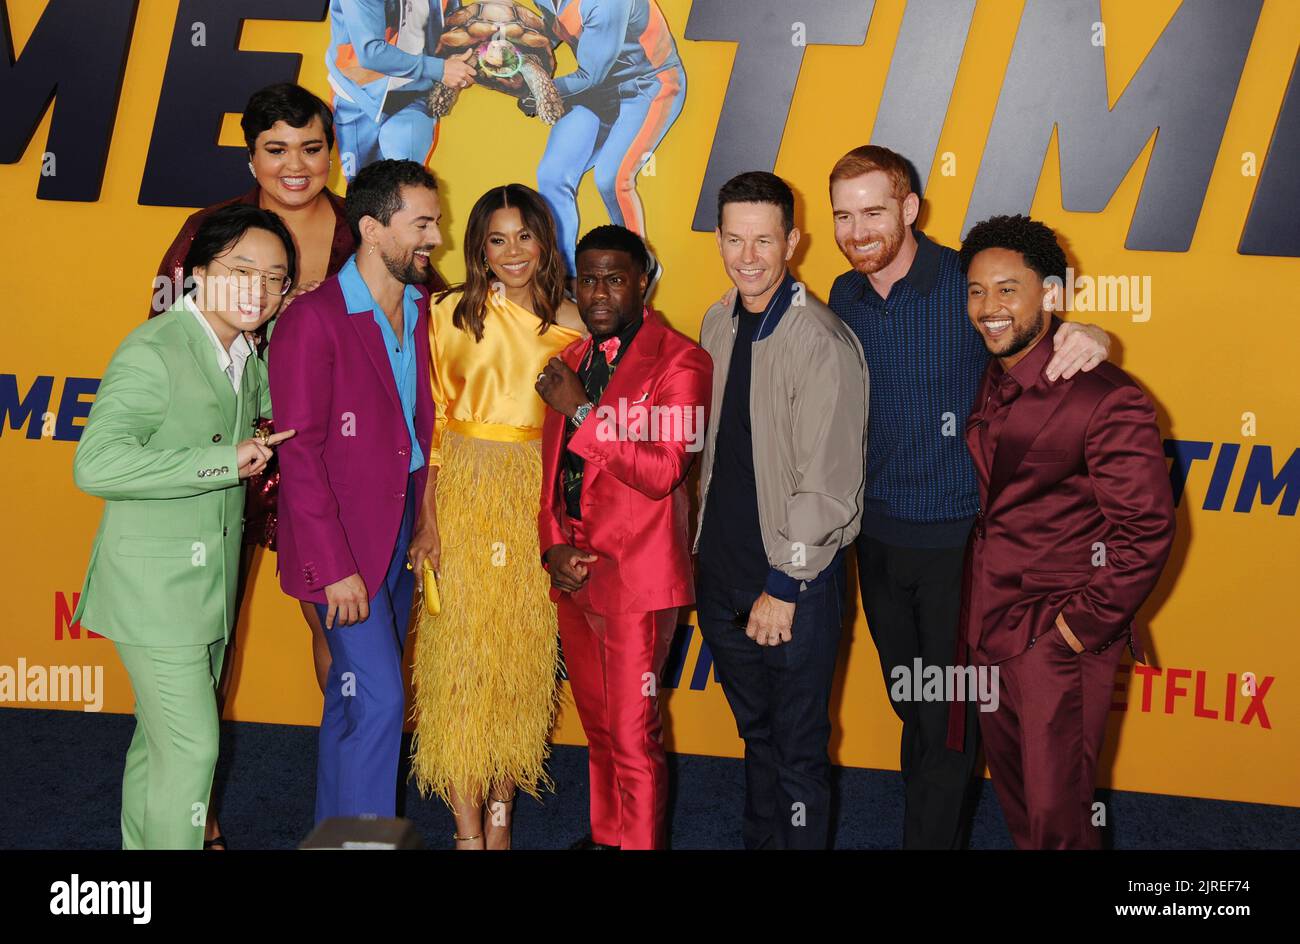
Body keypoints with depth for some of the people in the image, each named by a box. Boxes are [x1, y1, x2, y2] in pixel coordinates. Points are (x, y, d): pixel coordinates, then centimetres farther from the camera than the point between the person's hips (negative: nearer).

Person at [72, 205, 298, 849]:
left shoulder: (247, 356, 7)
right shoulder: (152, 352, -19)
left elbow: (274, 405, 30)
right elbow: (95, 464, -30)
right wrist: (224, 460, -28)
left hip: (212, 581, 8)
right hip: (155, 582, -8)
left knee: (160, 739, 20)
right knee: (191, 749, -5)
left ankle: (140, 845, 36)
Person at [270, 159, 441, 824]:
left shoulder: (421, 309, 6)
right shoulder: (313, 321, -15)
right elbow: (298, 454, -16)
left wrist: (425, 520, 5)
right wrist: (334, 569, -17)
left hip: (402, 532, 7)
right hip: (342, 543, -7)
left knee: (353, 695, 17)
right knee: (378, 699, -6)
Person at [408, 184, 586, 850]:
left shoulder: (570, 321, 4)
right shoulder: (453, 314, -1)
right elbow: (430, 415, -1)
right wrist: (426, 509, -9)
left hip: (540, 496, 2)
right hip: (464, 490, -2)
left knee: (525, 647, 8)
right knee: (462, 645, -1)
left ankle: (503, 805, 24)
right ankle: (468, 824, 9)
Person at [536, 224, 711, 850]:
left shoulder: (678, 362, -10)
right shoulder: (573, 360, 13)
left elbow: (663, 471, -20)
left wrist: (583, 411, -20)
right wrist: (554, 547, 2)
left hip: (636, 577, -7)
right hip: (574, 574, 7)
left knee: (633, 736, -1)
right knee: (598, 725, 19)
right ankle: (606, 834, 35)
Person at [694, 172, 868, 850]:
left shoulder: (822, 341, -17)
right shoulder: (717, 325, 6)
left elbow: (826, 483, -18)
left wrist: (784, 585, -15)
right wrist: (702, 553, 13)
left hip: (794, 581, -6)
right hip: (722, 573, 7)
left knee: (798, 747, 8)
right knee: (755, 731, 21)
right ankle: (758, 839, 38)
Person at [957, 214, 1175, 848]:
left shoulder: (1107, 400, -17)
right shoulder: (984, 386, 5)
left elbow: (1146, 531, -15)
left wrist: (1087, 622, -14)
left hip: (1058, 635, -7)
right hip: (985, 624, 7)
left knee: (1055, 809, 0)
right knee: (1009, 781, 20)